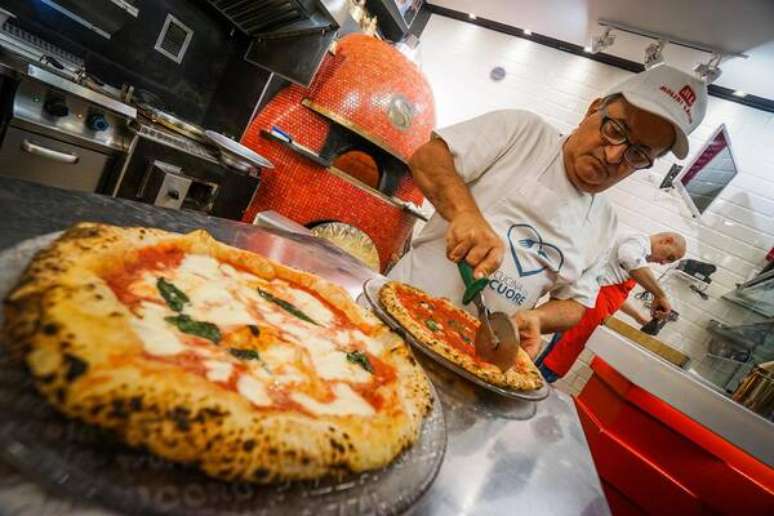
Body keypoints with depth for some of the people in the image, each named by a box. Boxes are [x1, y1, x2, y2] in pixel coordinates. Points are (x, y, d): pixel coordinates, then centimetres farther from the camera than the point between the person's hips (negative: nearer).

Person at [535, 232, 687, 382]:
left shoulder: (639, 251, 26)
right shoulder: (638, 240, -5)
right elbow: (629, 259, -32)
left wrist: (639, 317, 34)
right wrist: (660, 295, -25)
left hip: (594, 309, 10)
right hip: (591, 307, -10)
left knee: (554, 354, 14)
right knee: (556, 364, -5)